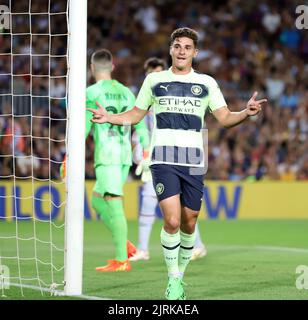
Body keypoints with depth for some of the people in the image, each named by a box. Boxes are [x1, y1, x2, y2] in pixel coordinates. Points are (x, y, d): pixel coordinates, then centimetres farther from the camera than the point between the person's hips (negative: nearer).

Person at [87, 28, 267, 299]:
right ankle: (173, 279, -3)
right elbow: (135, 115, 18)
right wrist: (108, 117, 1)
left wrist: (246, 113, -13)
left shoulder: (206, 83, 10)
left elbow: (225, 118, 6)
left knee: (189, 224, 5)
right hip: (163, 160, -2)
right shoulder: (154, 80, 9)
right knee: (172, 221, -16)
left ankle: (180, 275, 25)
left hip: (194, 162, 2)